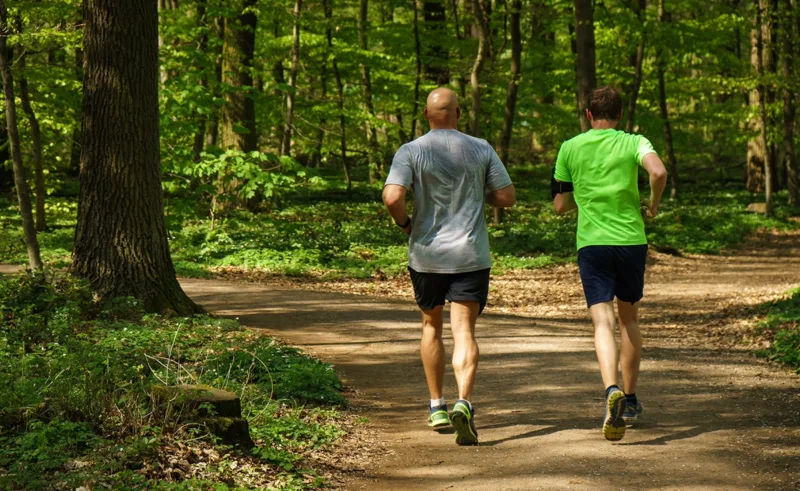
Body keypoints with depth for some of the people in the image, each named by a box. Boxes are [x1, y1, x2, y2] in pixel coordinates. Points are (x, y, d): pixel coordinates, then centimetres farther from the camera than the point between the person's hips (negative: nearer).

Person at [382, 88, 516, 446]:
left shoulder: (411, 152, -5)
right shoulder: (481, 149, 0)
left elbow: (392, 197, -18)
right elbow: (506, 197, 1)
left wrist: (404, 223, 1)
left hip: (426, 255, 0)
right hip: (470, 255, 0)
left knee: (431, 325, 19)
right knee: (464, 331, -4)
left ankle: (437, 406, 25)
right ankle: (464, 402, -25)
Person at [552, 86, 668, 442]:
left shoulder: (569, 148, 6)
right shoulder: (634, 143, 2)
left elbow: (560, 205, 11)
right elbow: (658, 172, -18)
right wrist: (653, 206, 0)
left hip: (591, 242, -1)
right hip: (631, 240, 1)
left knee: (603, 322, -8)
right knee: (628, 318, 18)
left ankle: (612, 390, -33)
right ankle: (630, 400, 26)